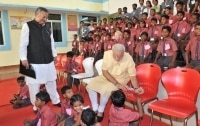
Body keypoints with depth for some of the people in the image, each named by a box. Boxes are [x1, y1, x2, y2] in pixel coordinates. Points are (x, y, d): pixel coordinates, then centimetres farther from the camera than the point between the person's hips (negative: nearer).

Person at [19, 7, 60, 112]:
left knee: (51, 82, 15)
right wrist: (24, 59, -12)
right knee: (34, 84, 5)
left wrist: (54, 55, 17)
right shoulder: (27, 26, -5)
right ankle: (36, 106, 23)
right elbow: (23, 44, -8)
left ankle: (56, 101, 32)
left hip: (48, 61, 6)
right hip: (34, 62, -5)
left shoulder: (47, 28, 11)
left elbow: (51, 43, 18)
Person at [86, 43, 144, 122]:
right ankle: (95, 108, 6)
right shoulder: (107, 54, -21)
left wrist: (136, 88, -32)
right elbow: (104, 71, -19)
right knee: (90, 86, -12)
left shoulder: (128, 59, -25)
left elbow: (132, 75, -15)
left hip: (120, 79, -3)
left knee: (106, 89, -31)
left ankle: (101, 110, -3)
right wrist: (116, 83, -26)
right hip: (106, 76, 4)